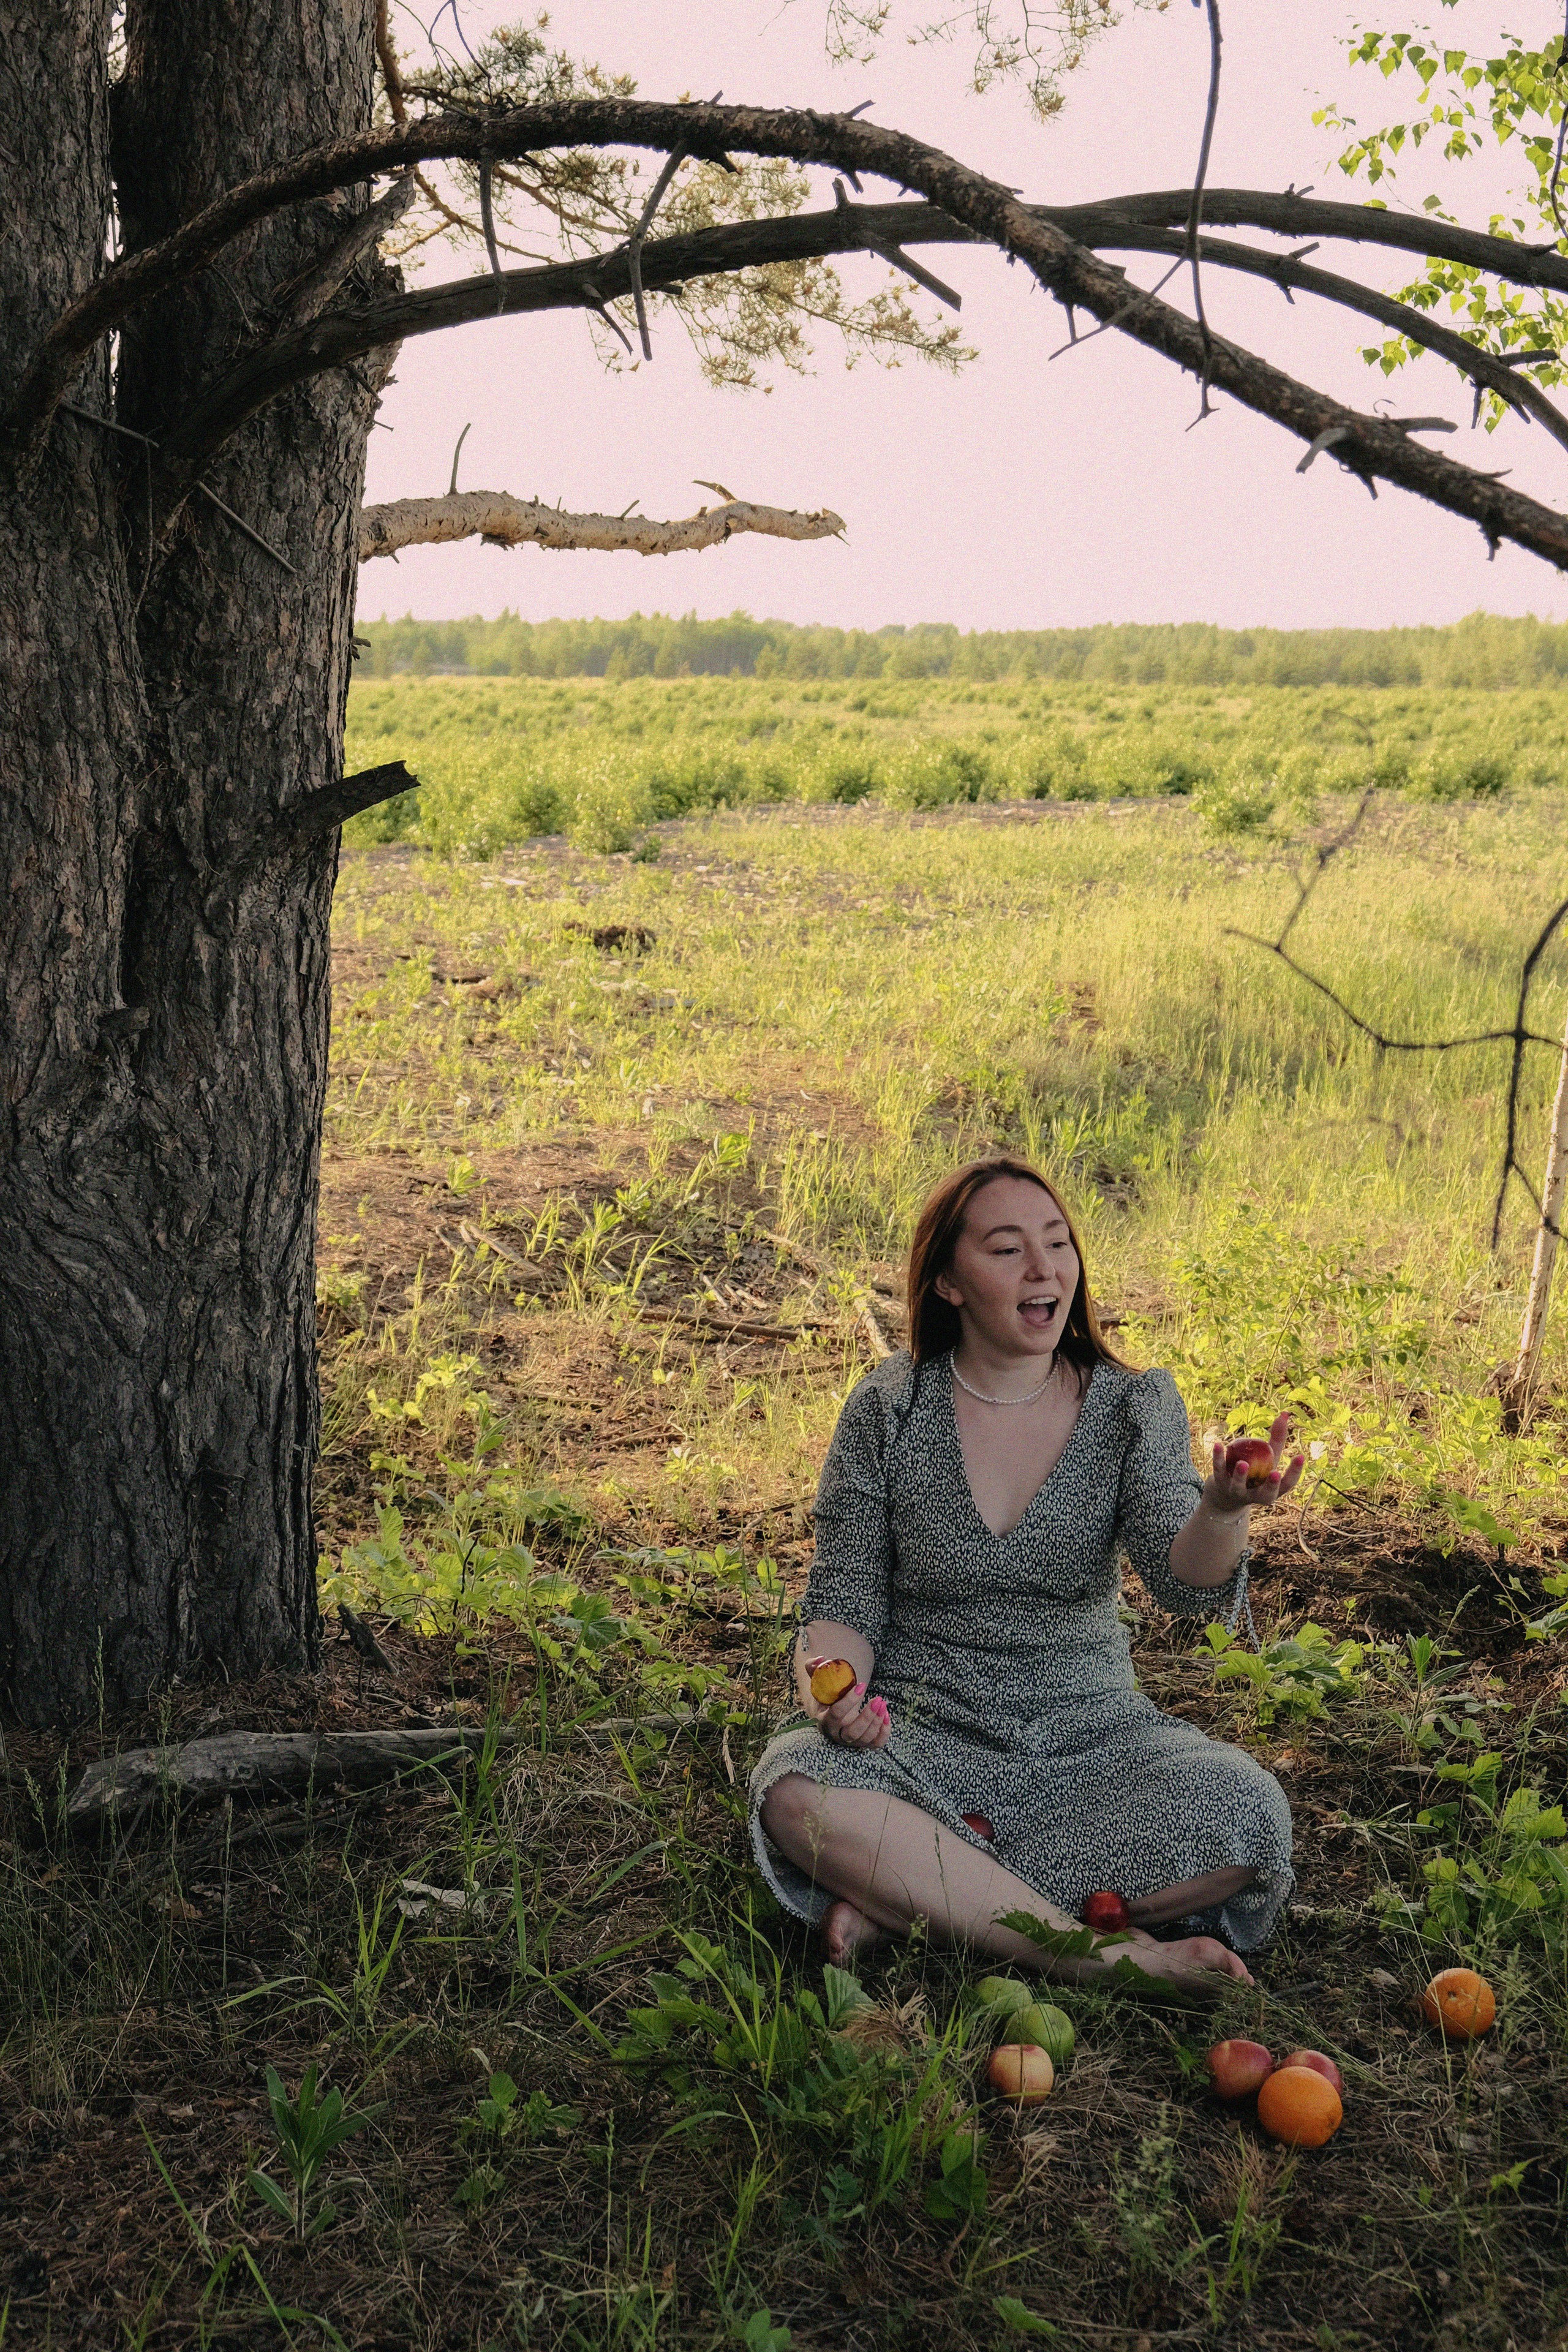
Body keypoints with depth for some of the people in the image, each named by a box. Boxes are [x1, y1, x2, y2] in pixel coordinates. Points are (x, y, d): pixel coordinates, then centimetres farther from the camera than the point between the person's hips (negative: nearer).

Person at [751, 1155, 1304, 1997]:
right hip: (923, 1734, -1)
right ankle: (1103, 1954, -25)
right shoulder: (888, 1411, -4)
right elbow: (845, 1604, 0)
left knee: (1248, 1813, -26)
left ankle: (909, 1903, -20)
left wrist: (1224, 1511, -40)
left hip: (1087, 1733, 2)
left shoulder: (1134, 1406, -2)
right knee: (796, 1793, -32)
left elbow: (1183, 1584, -16)